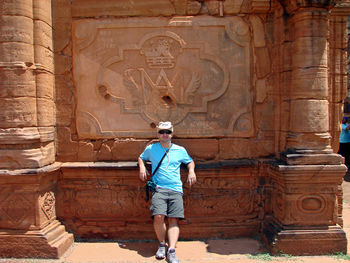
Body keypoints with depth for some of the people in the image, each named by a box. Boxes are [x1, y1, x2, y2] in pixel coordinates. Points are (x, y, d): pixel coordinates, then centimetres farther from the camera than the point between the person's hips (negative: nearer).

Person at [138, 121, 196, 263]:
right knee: (158, 216, -20)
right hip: (158, 188, -1)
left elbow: (190, 161, 29)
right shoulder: (151, 149, 14)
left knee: (173, 220, -10)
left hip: (176, 189, 1)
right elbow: (141, 157, 30)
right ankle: (162, 245, 2)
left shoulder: (180, 150, 15)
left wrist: (191, 171, 9)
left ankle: (171, 250, -12)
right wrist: (142, 167, 9)